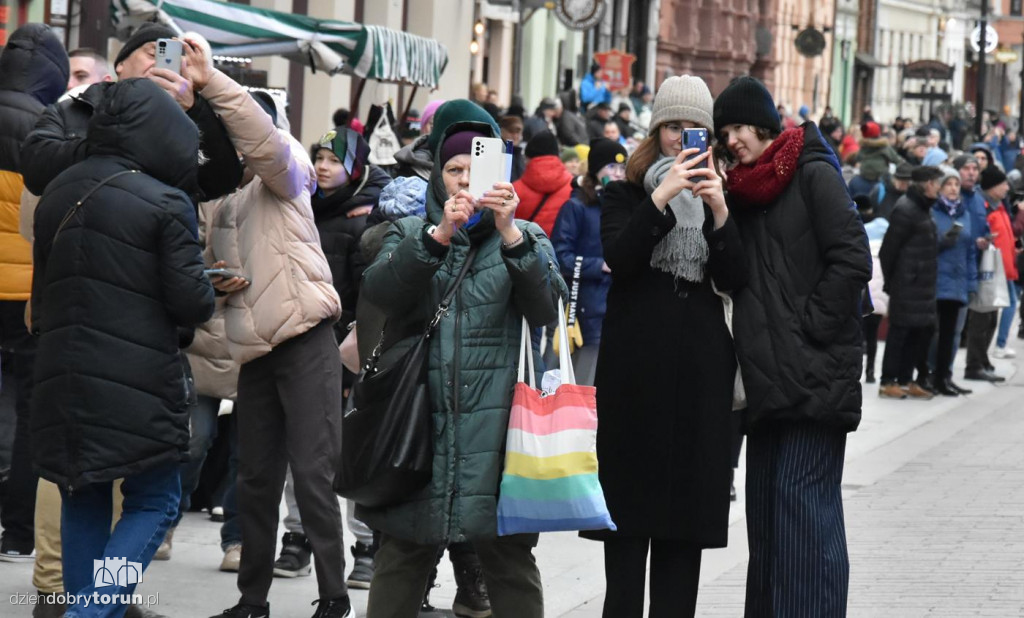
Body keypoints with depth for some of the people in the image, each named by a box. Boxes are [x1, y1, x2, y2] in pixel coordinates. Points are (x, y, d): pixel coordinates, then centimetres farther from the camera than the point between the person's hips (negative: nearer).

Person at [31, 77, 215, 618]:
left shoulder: (58, 194, 10)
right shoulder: (165, 203, -11)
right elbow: (191, 303, -11)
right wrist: (205, 296, 9)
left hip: (60, 378, 6)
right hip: (135, 384, -6)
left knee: (84, 503, 15)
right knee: (154, 502, 4)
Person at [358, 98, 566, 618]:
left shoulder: (524, 239, 13)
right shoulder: (409, 235, 14)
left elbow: (547, 309, -7)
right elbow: (378, 294, -7)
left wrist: (509, 232, -19)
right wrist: (438, 235, -19)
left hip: (496, 426, -1)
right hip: (419, 420, 1)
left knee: (510, 563, -1)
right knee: (400, 560, 2)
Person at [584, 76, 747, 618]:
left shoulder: (718, 196, 13)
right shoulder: (625, 194, 7)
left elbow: (734, 281, 1)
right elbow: (617, 256, -12)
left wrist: (719, 210, -12)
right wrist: (663, 197, -20)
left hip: (699, 367, 2)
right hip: (635, 361, -2)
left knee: (688, 497, 3)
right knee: (630, 493, -3)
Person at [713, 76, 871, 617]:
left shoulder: (814, 175, -6)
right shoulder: (744, 189, 17)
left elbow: (853, 261, -13)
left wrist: (811, 325, -14)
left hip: (813, 370, -8)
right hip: (766, 373, 8)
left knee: (803, 504, -11)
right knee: (765, 506, 10)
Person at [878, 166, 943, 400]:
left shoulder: (922, 208, 14)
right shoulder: (905, 210, -15)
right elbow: (889, 248, -14)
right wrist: (890, 280, -10)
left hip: (922, 284, 9)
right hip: (906, 284, -9)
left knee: (920, 331, 10)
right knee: (900, 330, -4)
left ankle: (906, 380, 17)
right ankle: (888, 382, 3)